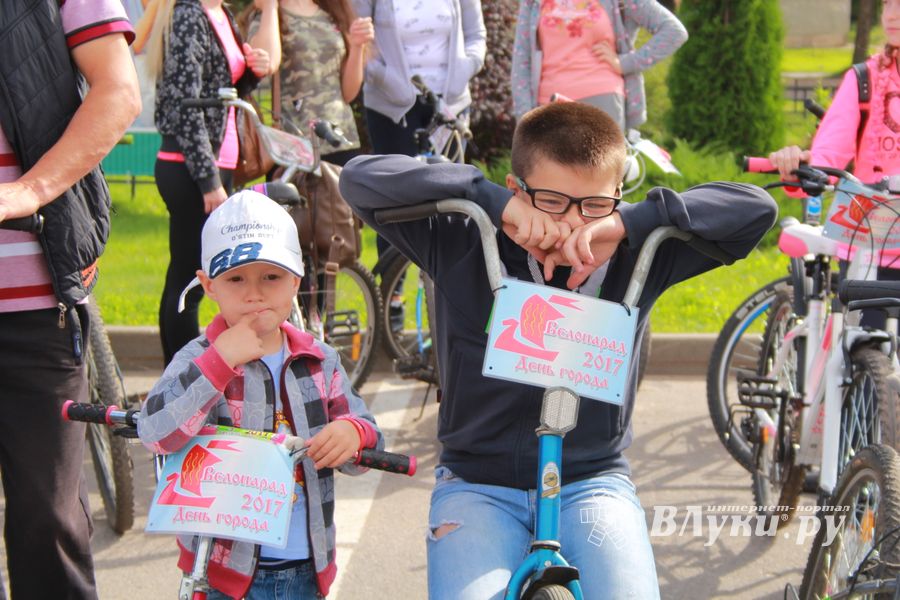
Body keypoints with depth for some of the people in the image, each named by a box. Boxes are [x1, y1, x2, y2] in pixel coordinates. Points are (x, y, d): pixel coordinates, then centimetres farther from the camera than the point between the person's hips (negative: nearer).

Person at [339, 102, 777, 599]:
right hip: (478, 483, 0)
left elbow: (756, 209, -9)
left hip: (592, 480, 1)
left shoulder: (633, 260, -5)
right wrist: (489, 199, -24)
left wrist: (632, 222, -23)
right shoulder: (463, 247, -7)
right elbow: (361, 178, -14)